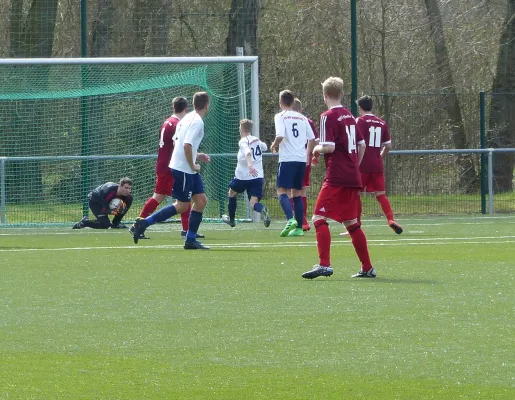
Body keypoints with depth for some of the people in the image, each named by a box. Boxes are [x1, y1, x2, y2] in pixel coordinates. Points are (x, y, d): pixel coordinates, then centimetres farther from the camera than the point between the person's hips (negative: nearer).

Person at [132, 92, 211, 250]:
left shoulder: (188, 118, 13)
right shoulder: (197, 122, -17)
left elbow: (176, 142, 19)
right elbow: (187, 144, -26)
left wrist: (197, 156, 20)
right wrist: (193, 165, -15)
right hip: (183, 169, -10)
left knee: (201, 200, 8)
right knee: (182, 206, -4)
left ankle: (191, 240, 8)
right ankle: (144, 223, -3)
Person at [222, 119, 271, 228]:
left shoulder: (243, 142, -7)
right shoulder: (257, 140, 13)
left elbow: (247, 152, -30)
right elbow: (265, 147, 36)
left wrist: (250, 165, -45)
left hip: (243, 176, -4)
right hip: (258, 176, 4)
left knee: (232, 193, 26)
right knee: (254, 203, -4)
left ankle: (231, 219, 38)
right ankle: (262, 210, -40)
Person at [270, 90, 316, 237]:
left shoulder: (280, 116, -3)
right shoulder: (302, 118, 13)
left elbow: (280, 136, -17)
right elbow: (312, 139, 13)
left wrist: (274, 146, 2)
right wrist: (307, 154, 26)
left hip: (287, 159, -5)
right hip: (302, 159, 5)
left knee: (282, 191, -6)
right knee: (297, 192, 12)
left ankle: (291, 219, -29)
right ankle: (299, 228, 9)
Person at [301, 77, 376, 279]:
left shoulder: (328, 117, -9)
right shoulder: (349, 116, 15)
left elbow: (329, 147, -17)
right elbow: (362, 145, 20)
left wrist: (317, 149, 3)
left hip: (337, 177, -8)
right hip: (353, 177, 8)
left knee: (319, 217, -11)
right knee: (351, 222, 16)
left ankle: (324, 264, -24)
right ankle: (367, 268, 17)